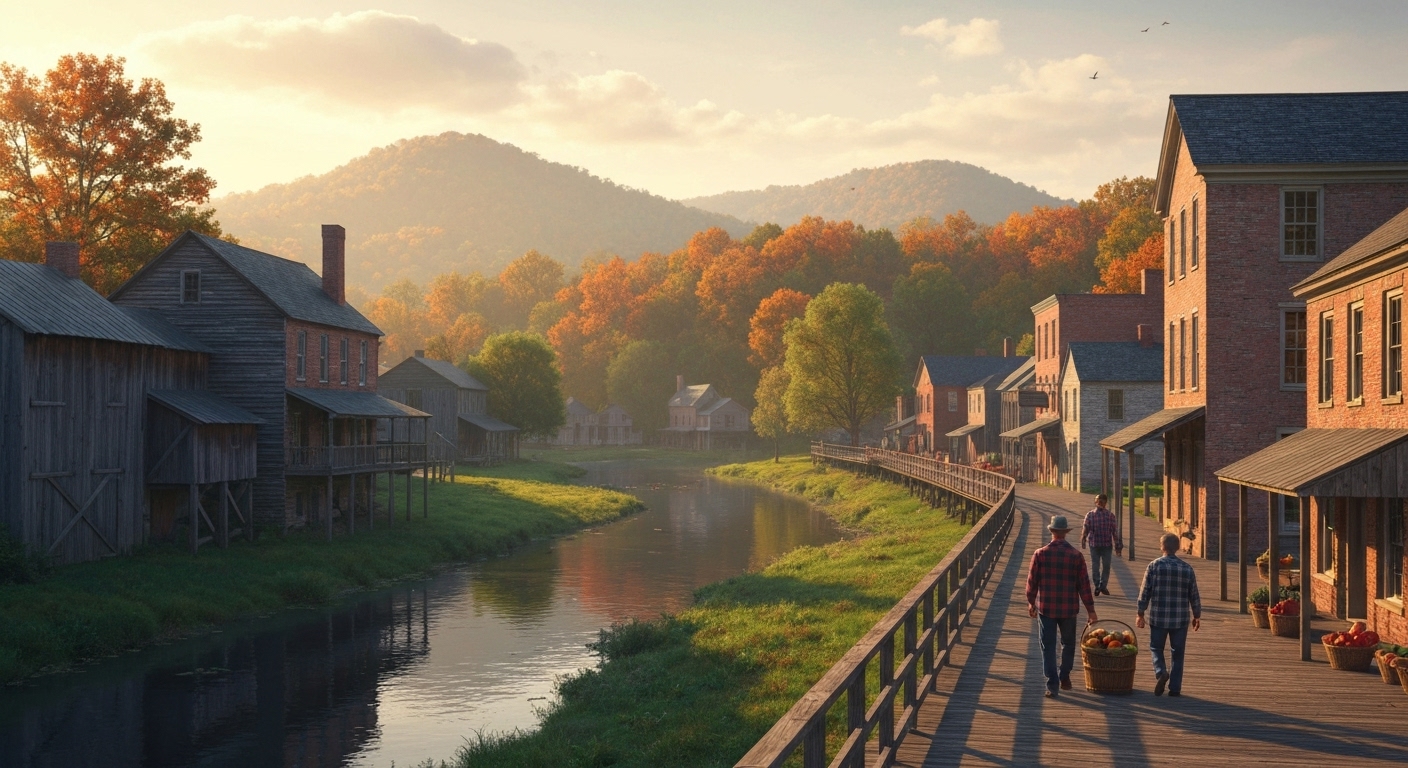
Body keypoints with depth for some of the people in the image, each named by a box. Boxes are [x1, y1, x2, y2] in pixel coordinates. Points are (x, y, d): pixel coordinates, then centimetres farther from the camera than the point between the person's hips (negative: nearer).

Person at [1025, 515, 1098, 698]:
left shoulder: (1040, 554, -8)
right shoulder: (1076, 555, -7)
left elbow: (1032, 581, -2)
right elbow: (1084, 585, -4)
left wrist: (1031, 603, 14)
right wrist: (1090, 610, 3)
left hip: (1046, 607, -1)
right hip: (1069, 609, 1)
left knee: (1048, 646, 5)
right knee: (1068, 644, 21)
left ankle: (1052, 685, 1)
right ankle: (1064, 678, 29)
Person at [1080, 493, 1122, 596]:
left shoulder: (1090, 514, -6)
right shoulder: (1110, 515, -5)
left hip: (1094, 544, 0)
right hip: (1107, 544, 0)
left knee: (1095, 565, 5)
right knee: (1106, 566, 7)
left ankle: (1097, 585, 4)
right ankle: (1103, 586, 7)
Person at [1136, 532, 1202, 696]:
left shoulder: (1154, 566, -6)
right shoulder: (1187, 569, 0)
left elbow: (1145, 592, -5)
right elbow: (1194, 595, 5)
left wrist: (1141, 614, 4)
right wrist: (1197, 616, 17)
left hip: (1158, 617, -1)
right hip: (1180, 619, 1)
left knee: (1156, 648, 13)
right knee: (1177, 653, 10)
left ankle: (1161, 672, -12)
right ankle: (1175, 688, 10)